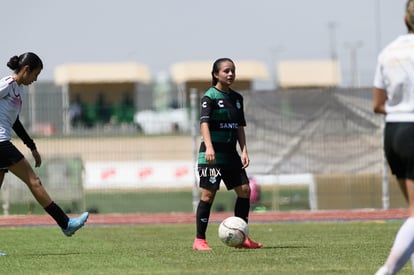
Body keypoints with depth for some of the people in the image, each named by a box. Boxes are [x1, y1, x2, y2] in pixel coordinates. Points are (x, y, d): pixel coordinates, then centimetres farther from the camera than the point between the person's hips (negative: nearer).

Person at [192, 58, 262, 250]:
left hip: (230, 152, 7)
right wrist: (209, 147, -33)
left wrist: (244, 151, 5)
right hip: (212, 153, -7)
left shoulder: (237, 98, 14)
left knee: (244, 190, 1)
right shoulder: (210, 96, -7)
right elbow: (204, 122, -19)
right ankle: (199, 240, -2)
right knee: (208, 193, -7)